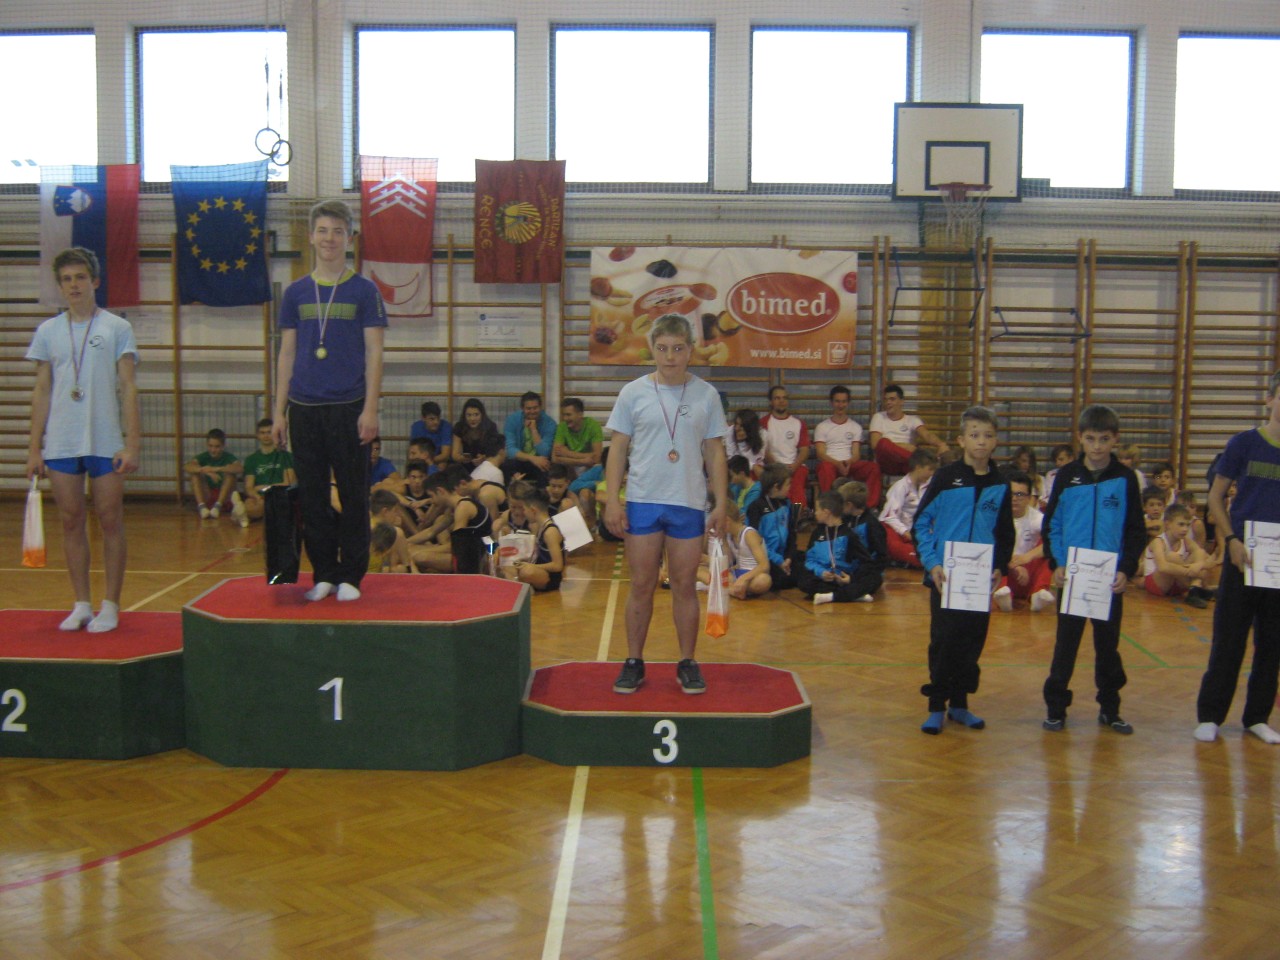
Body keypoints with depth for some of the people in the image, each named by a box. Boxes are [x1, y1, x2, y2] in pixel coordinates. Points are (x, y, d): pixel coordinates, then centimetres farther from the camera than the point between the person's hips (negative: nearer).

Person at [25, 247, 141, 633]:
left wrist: (133, 444, -8)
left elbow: (129, 389, 0)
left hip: (106, 442, -2)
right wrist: (34, 448, 6)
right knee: (72, 522, 6)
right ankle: (81, 605, 15)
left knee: (110, 521, 0)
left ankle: (111, 606, 9)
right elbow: (41, 392, 11)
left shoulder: (117, 328, 3)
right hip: (60, 444, 3)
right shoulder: (48, 331, 10)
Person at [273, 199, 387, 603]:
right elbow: (287, 354, 12)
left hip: (348, 407, -3)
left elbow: (374, 353, -1)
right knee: (312, 497, 7)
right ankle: (323, 574, 18)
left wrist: (370, 409, -10)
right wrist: (279, 410, 6)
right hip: (304, 408, 3)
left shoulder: (364, 291, 2)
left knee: (353, 496, 2)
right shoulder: (295, 293, 10)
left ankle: (350, 576, 12)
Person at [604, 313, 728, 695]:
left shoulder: (706, 395, 4)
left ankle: (687, 663, 17)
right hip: (642, 502, 0)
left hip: (689, 504, 0)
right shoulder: (633, 392, 2)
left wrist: (720, 504, 2)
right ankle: (634, 663, 14)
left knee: (685, 586, 6)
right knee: (642, 586, 4)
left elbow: (715, 453, 7)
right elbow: (618, 449, 3)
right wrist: (612, 501, -4)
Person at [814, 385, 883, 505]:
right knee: (826, 468, -40)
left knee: (873, 467, -29)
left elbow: (856, 454, 8)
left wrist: (848, 463, -17)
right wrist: (838, 464, -19)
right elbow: (821, 454, 1)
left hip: (850, 464, 2)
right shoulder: (822, 427, 13)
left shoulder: (856, 427, 19)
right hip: (830, 463, -2)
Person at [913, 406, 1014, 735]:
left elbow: (1005, 533, 13)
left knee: (972, 643, 9)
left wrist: (1000, 567, -1)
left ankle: (959, 704, 23)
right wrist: (931, 562, -12)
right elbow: (921, 522, -4)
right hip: (945, 577, -3)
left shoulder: (1000, 485, 5)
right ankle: (937, 707, 11)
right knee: (943, 642, 0)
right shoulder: (946, 478, -6)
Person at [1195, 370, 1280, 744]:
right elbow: (1215, 497, 1)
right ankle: (1209, 716, 12)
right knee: (1229, 639, 2)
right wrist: (1232, 541, -11)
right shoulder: (1244, 443, -2)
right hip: (1244, 556, -2)